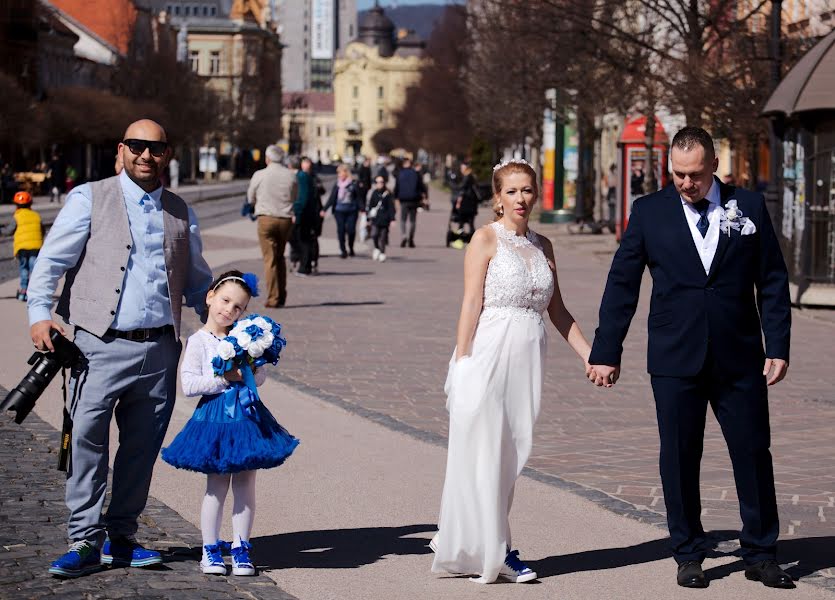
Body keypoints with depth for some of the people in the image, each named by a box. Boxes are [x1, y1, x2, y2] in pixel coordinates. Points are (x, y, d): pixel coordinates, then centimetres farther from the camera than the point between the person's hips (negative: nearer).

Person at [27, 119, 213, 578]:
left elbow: (197, 282, 24)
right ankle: (85, 542, -3)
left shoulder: (180, 213, 16)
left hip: (160, 350, 4)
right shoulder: (89, 200, 4)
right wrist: (40, 314, -15)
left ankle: (121, 538, 19)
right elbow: (51, 261, -1)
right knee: (87, 441, -9)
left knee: (141, 449, 8)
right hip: (102, 345, -4)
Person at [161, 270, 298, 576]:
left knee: (245, 484, 5)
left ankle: (241, 548, 13)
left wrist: (249, 374, -13)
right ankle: (210, 549, 13)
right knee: (217, 485, 1)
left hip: (248, 415, 4)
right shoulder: (198, 342, -5)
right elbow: (189, 384, -14)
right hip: (215, 416, -4)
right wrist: (225, 378, -16)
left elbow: (261, 375, 9)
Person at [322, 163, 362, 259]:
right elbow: (332, 199, 7)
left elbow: (358, 198, 2)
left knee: (351, 230, -6)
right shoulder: (336, 185, 5)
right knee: (341, 230, -2)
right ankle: (343, 251, 8)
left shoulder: (353, 185, -1)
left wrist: (362, 208, -6)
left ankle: (351, 248, 19)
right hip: (339, 211, 2)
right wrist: (324, 209, 3)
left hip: (351, 211, -2)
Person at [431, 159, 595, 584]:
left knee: (512, 453, 7)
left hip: (528, 357, 6)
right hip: (488, 353, -6)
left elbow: (558, 311, 19)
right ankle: (495, 550, 3)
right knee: (483, 450, -3)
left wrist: (590, 356, 14)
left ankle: (457, 537, 18)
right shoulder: (487, 238, -2)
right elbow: (472, 303, -7)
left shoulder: (543, 246, 14)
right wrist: (460, 363, -13)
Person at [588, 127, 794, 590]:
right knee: (679, 458, 4)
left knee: (754, 453, 5)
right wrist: (606, 352, 2)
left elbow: (772, 283, 5)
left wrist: (778, 347, -1)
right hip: (675, 361, 0)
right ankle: (688, 555, 15)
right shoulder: (650, 212, 2)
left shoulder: (749, 208, 4)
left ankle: (761, 555, 17)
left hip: (740, 359, 1)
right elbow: (622, 285, 4)